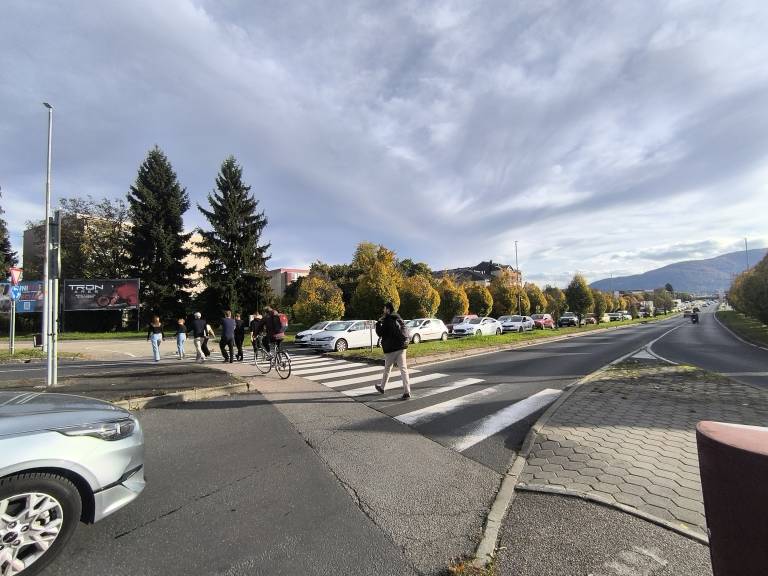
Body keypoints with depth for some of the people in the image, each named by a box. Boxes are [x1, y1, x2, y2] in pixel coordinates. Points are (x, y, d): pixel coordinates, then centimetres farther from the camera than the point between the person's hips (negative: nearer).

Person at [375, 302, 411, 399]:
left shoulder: (387, 320, -12)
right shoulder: (399, 319, 12)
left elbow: (380, 333, -10)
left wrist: (379, 322, 1)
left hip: (391, 348, -6)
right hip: (401, 347, 6)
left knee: (387, 369, 11)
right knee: (403, 369, 1)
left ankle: (382, 387, 30)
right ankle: (407, 392, -5)